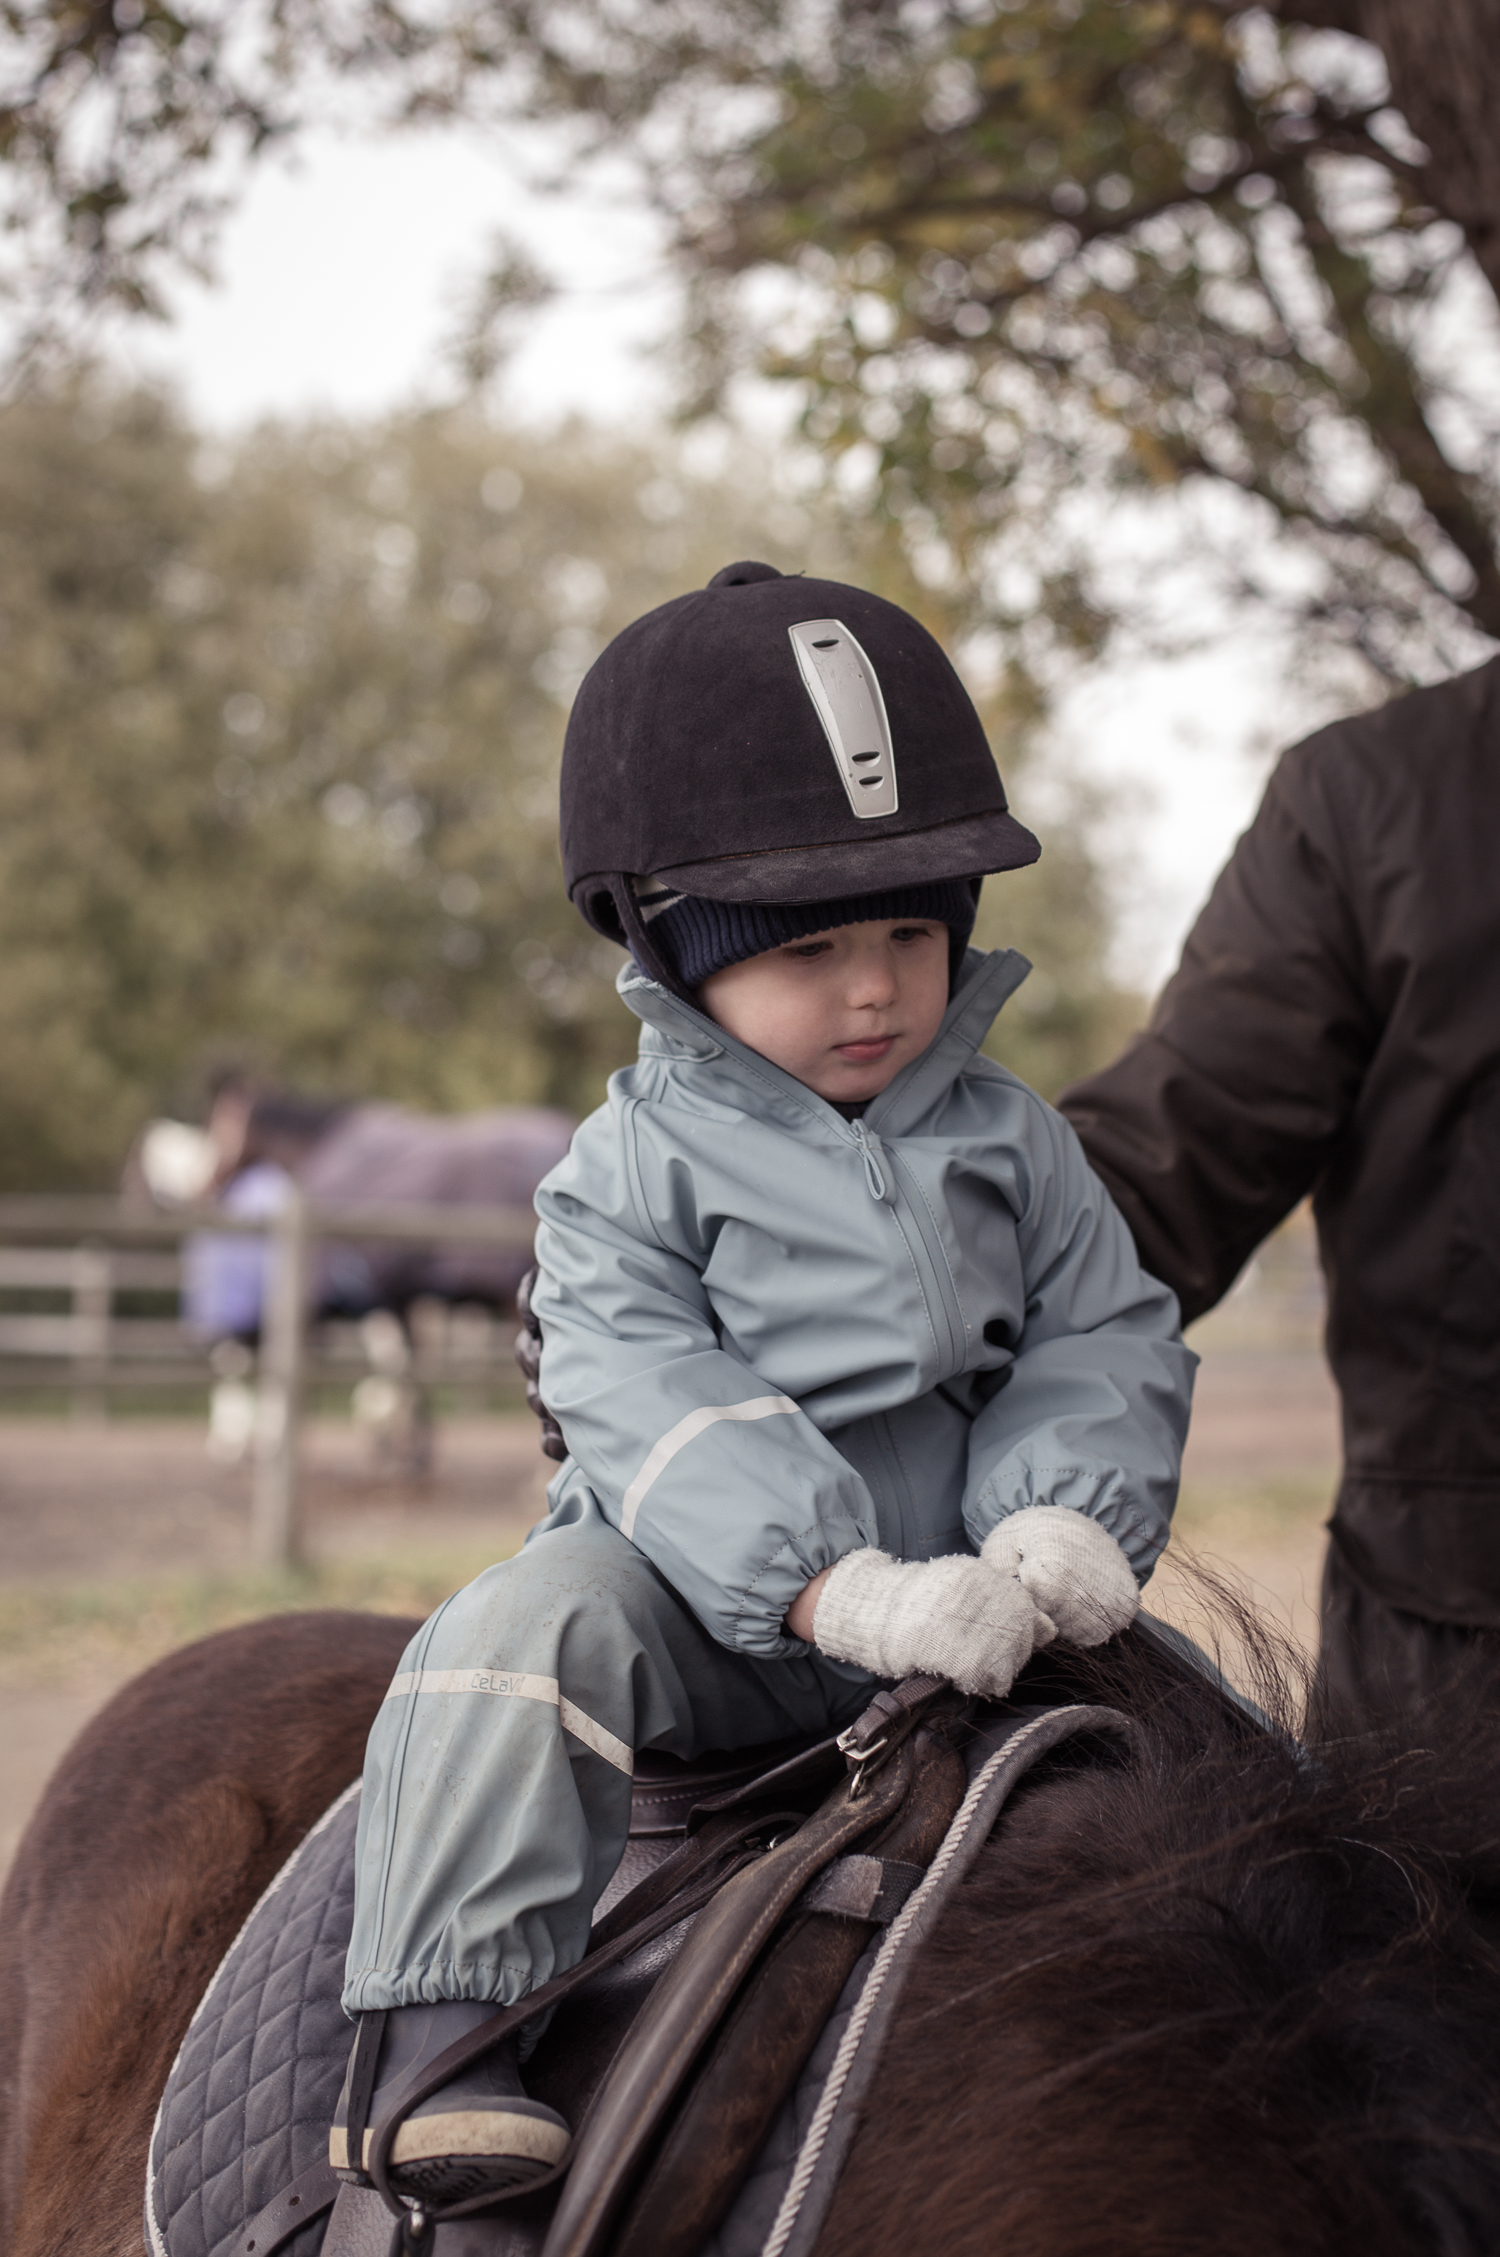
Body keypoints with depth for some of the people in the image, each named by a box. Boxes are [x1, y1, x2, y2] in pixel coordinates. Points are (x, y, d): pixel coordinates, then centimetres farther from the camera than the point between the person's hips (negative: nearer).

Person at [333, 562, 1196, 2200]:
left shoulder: (1008, 1143, 7)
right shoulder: (634, 1168, -5)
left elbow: (1108, 1344, 6)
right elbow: (655, 1410, -17)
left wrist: (1068, 1525, -17)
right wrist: (848, 1590, -30)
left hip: (965, 1592, 5)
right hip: (711, 1607, -4)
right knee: (523, 1631, -30)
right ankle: (444, 2028, -28)